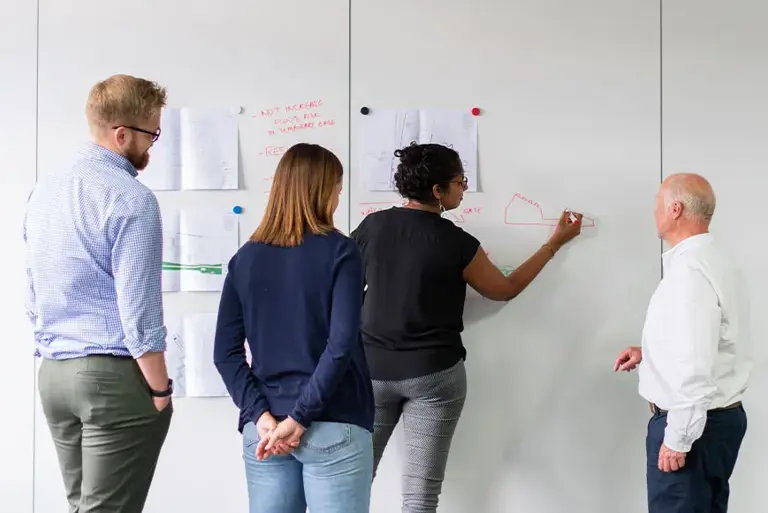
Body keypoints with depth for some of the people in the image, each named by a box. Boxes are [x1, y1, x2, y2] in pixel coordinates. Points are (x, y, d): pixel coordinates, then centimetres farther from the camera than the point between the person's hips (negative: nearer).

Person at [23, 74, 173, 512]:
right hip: (115, 375, -8)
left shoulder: (44, 190, 11)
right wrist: (160, 389, -10)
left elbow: (33, 294, 16)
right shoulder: (131, 198, -15)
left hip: (53, 372, 8)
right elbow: (137, 307, -18)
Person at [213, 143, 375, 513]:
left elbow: (225, 352, 1)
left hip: (264, 428, 4)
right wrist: (299, 417, -13)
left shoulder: (245, 258, 7)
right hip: (333, 427, -4)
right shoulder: (339, 251, -5)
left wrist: (260, 414, -4)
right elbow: (341, 344, -16)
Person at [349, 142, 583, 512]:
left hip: (372, 370, 3)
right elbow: (505, 289, 6)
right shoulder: (457, 244, -9)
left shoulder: (371, 226, -1)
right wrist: (556, 243, 14)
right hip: (434, 374, -3)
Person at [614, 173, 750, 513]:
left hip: (694, 423, -10)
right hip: (722, 415, 10)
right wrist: (649, 353, 15)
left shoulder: (689, 271, -22)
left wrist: (678, 439, -20)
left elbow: (695, 367, -27)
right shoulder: (714, 262, 10)